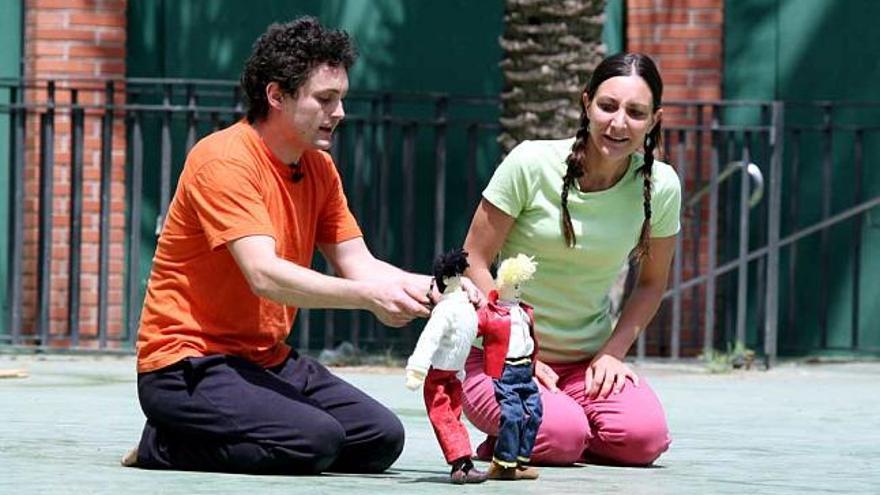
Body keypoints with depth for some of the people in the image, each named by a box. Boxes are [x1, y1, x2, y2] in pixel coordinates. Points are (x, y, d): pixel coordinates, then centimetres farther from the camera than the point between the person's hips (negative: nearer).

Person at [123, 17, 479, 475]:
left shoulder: (319, 168, 10)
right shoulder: (225, 159, -17)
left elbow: (358, 264, 7)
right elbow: (265, 276, -28)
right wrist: (367, 296, -36)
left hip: (267, 361, 9)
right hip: (188, 364, -9)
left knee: (382, 438, -4)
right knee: (316, 440, -28)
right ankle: (164, 446, -7)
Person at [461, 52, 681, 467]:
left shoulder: (660, 187, -5)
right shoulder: (530, 165, -14)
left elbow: (651, 283, 9)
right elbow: (474, 263, -9)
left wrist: (612, 353, -6)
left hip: (586, 360, 3)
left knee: (644, 437, -25)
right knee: (562, 436, -31)